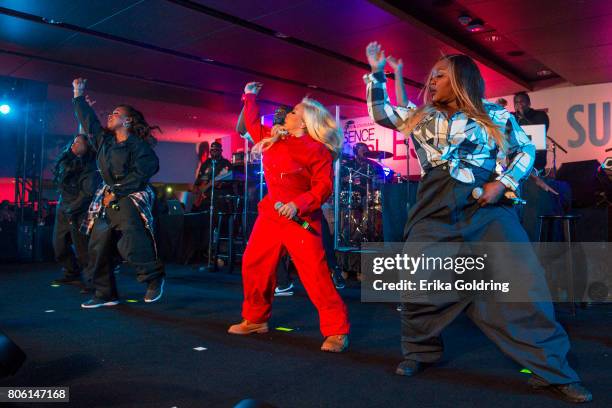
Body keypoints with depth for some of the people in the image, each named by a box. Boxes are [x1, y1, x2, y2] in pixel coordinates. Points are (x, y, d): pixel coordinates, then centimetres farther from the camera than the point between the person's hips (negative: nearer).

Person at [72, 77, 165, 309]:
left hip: (131, 198, -8)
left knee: (131, 242, -26)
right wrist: (78, 96, 28)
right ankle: (105, 294, 11)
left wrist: (116, 192, -16)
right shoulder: (104, 140, 16)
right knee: (98, 247, 4)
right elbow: (88, 120, 25)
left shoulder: (138, 144, -6)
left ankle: (154, 277, -8)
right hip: (108, 200, 8)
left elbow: (142, 173, -15)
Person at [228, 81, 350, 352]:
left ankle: (336, 331, -4)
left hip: (300, 218, -7)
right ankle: (255, 319, 27)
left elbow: (323, 186, -14)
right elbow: (253, 126, 30)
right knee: (253, 266, 10)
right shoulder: (273, 138, 12)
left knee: (315, 274, -13)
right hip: (270, 214, 8)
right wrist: (250, 97, 32)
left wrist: (298, 205, -25)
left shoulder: (317, 149, -9)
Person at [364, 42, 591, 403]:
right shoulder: (422, 116, 16)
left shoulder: (494, 115, 7)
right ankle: (421, 351, 25)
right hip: (435, 211, 3)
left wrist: (503, 183, -4)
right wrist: (377, 73, 10)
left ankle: (553, 370, 3)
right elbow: (381, 113, 19)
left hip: (486, 208, -2)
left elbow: (526, 150, 12)